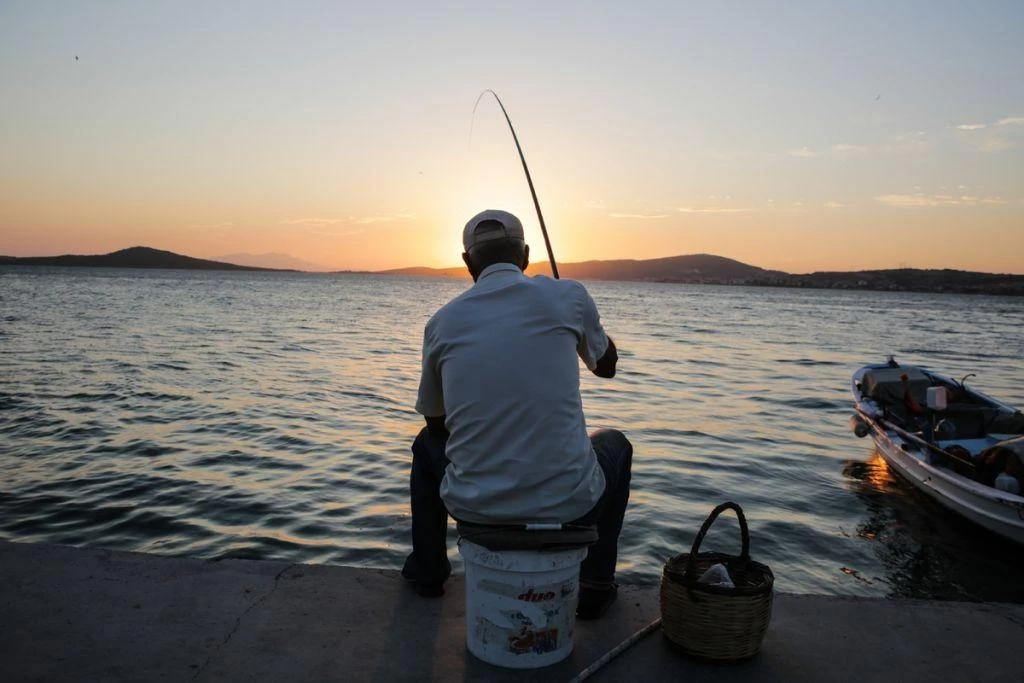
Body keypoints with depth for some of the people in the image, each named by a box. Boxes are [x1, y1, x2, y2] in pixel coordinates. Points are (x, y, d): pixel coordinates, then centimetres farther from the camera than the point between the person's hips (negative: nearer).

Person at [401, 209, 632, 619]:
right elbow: (607, 366, 18)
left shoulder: (443, 320, 3)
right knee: (615, 445, 33)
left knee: (428, 443, 34)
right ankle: (596, 588, 33)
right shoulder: (567, 296, -3)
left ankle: (427, 571, 46)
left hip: (471, 505, 2)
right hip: (567, 505, -1)